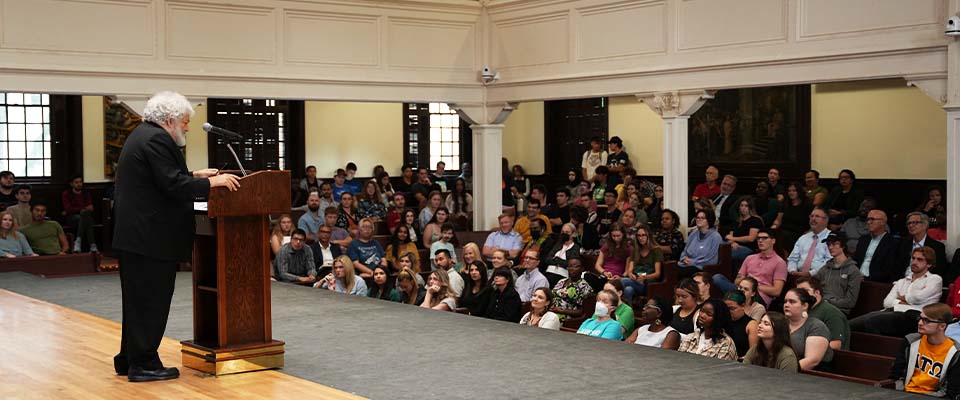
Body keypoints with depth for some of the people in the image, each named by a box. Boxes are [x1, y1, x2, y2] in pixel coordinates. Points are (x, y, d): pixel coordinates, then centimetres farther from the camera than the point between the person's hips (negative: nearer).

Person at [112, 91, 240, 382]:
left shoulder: (143, 135, 18)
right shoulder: (156, 139, -15)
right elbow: (173, 186, -21)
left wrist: (194, 175, 17)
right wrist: (212, 183, -14)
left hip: (132, 234, 11)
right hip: (151, 238, -11)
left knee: (138, 301, 16)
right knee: (151, 302, -4)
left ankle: (128, 360, 22)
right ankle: (143, 365, 1)